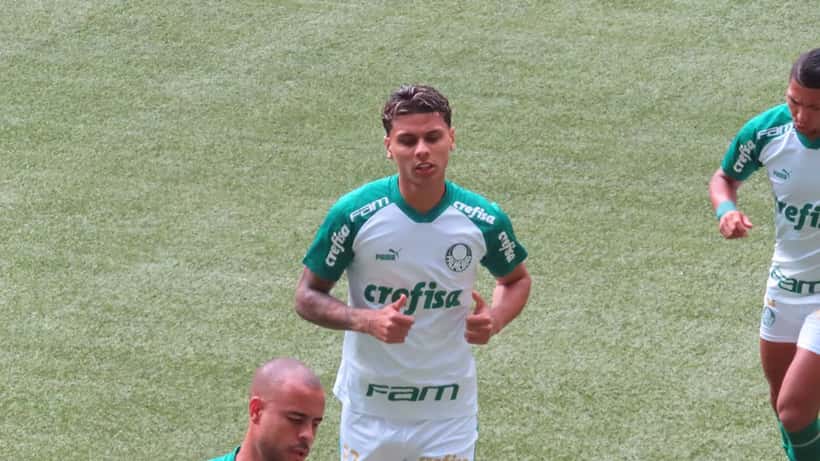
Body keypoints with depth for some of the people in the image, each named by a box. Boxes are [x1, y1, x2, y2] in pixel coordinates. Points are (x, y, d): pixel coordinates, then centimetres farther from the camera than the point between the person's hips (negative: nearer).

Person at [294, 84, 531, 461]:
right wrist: (366, 321, -23)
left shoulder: (484, 221, -7)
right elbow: (308, 297, -4)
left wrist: (495, 319, -9)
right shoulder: (355, 214, -13)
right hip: (369, 412, -1)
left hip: (449, 415, 1)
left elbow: (516, 279, 13)